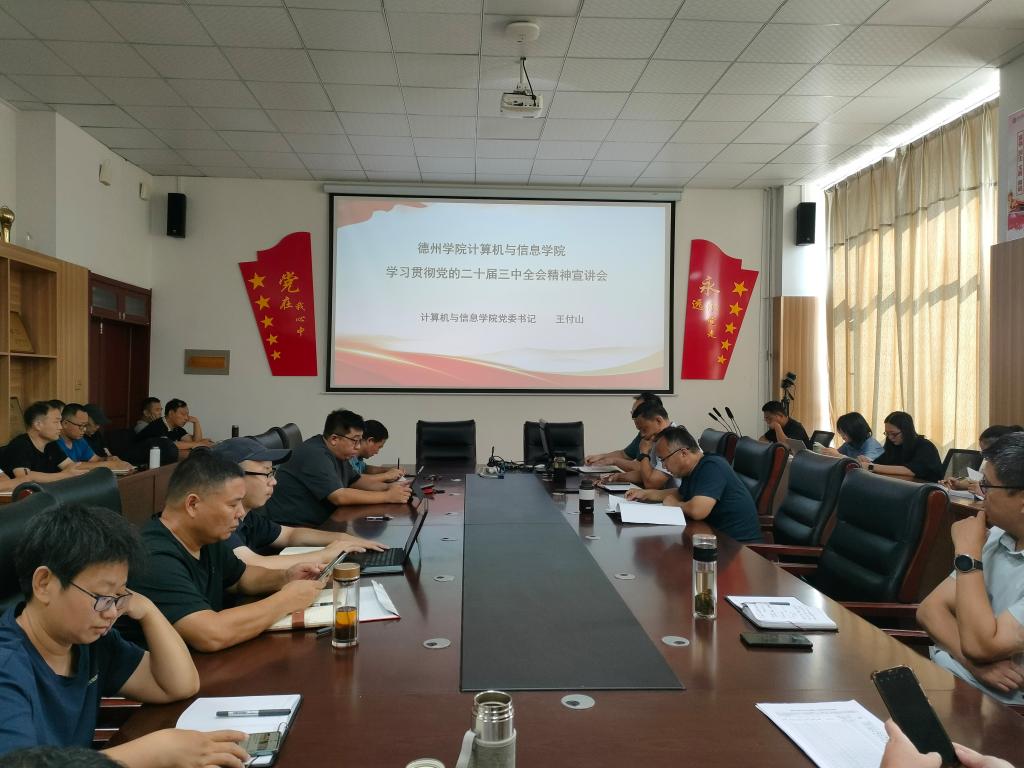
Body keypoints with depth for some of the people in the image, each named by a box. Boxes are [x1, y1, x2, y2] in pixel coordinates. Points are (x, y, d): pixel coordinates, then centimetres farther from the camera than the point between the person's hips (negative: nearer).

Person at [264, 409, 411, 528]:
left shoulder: (336, 453, 10)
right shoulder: (315, 455, -20)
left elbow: (356, 480, 21)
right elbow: (339, 497, -27)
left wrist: (387, 487, 2)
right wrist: (388, 497, -23)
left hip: (319, 523, 10)